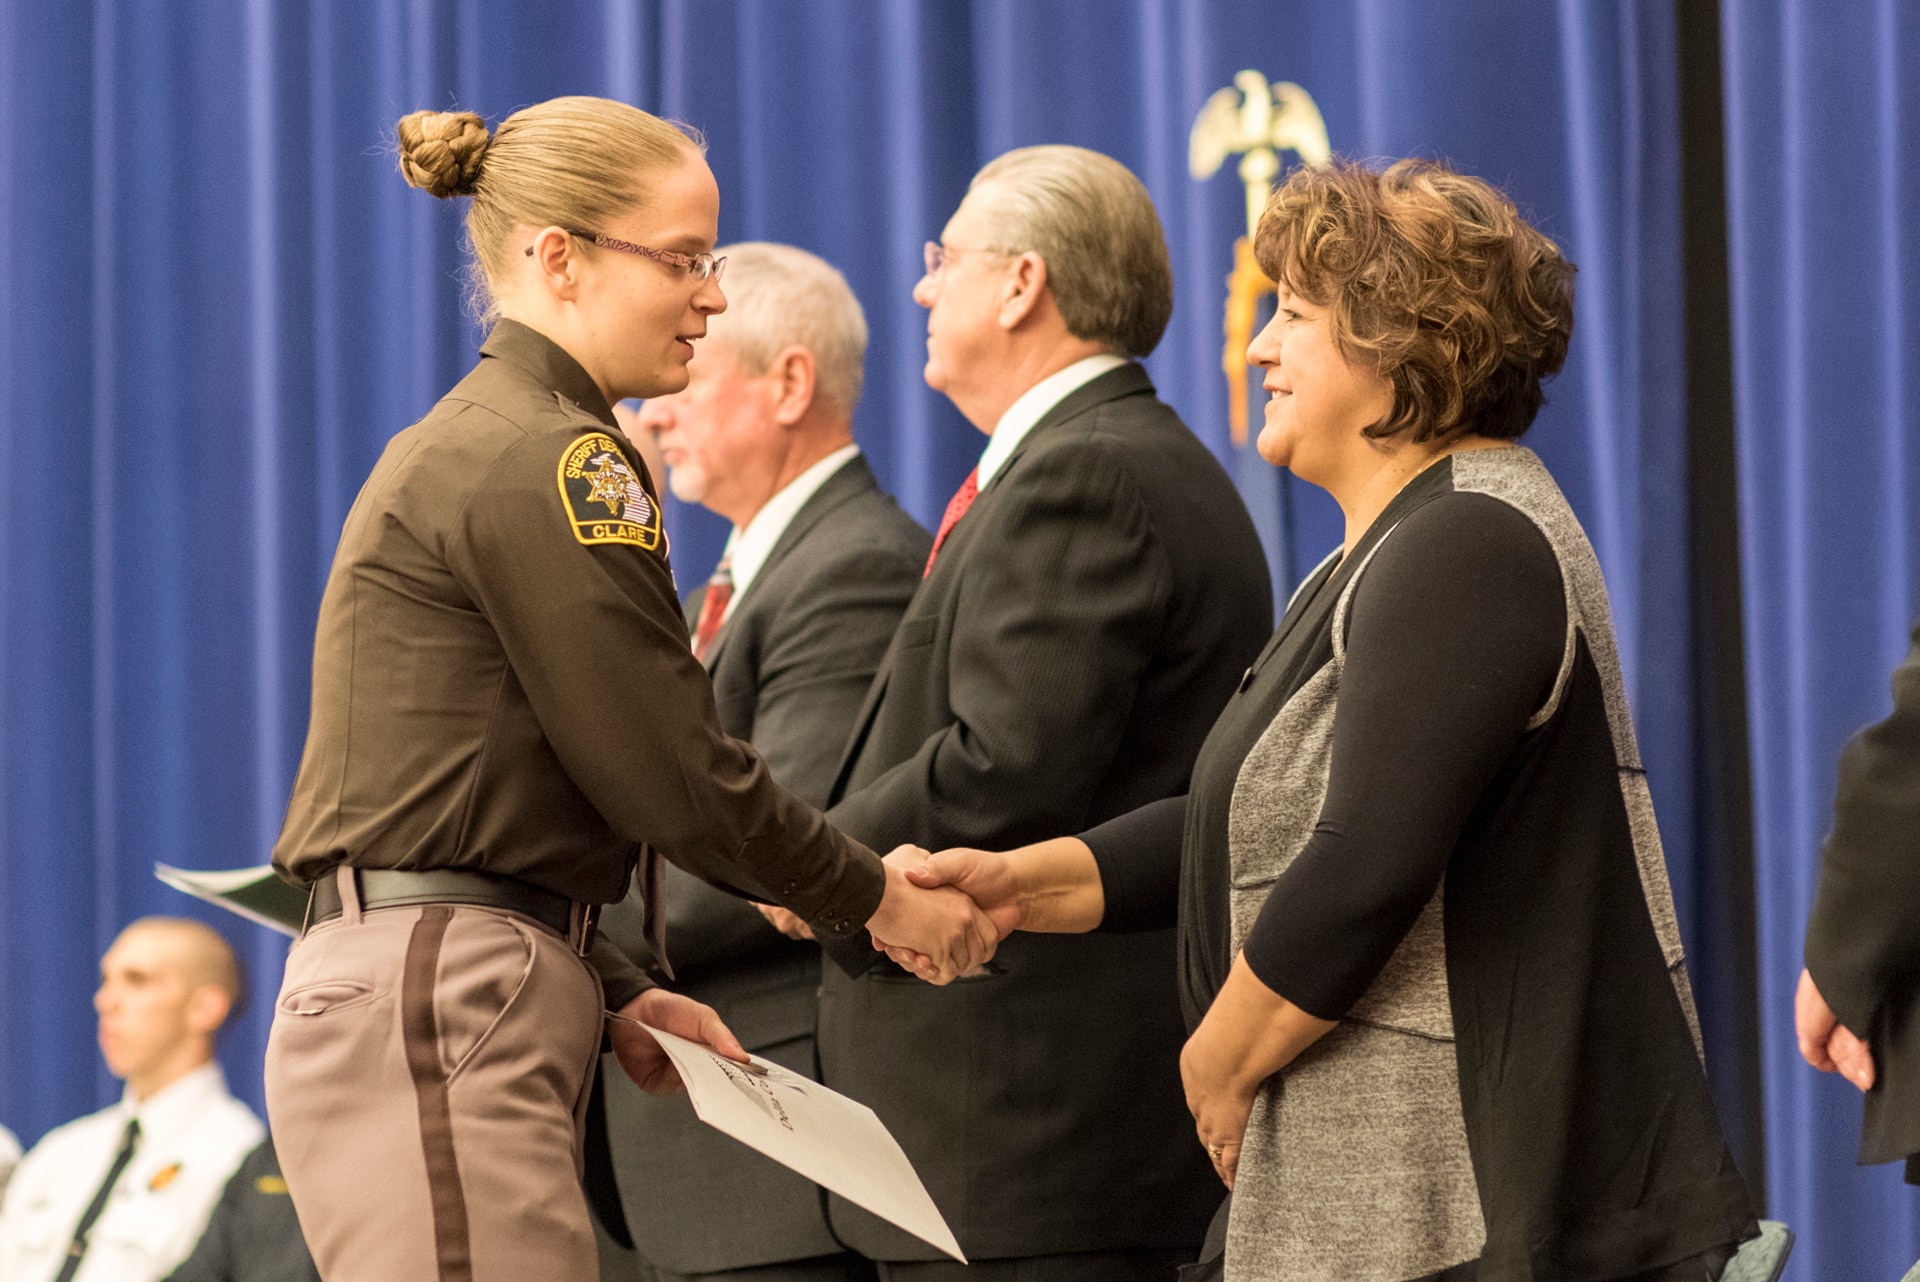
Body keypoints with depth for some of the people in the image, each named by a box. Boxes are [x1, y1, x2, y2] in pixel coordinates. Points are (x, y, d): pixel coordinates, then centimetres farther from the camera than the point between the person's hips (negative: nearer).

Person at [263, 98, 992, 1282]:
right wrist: (881, 896, 2)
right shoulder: (545, 466, -10)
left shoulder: (467, 449, 21)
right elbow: (682, 782, -12)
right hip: (439, 1015, -10)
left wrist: (612, 994, 14)